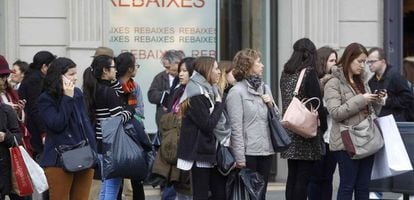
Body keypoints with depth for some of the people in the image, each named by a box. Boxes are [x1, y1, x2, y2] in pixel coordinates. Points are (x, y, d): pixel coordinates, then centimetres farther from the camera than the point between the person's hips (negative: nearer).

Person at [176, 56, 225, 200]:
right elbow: (208, 124, -19)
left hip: (209, 150, 9)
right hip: (199, 152, -9)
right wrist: (219, 104, -8)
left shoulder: (207, 91, 14)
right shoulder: (196, 95, -14)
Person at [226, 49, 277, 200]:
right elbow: (236, 127, -12)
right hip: (249, 152, -6)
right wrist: (239, 157, -16)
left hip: (266, 150, 6)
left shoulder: (264, 88, 13)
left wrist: (272, 105, -1)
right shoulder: (237, 92, -7)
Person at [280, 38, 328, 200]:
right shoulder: (309, 73, -10)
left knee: (292, 177, 10)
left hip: (289, 130, 6)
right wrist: (323, 126, -2)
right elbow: (316, 103, -12)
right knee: (303, 178, -4)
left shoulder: (285, 73, 10)